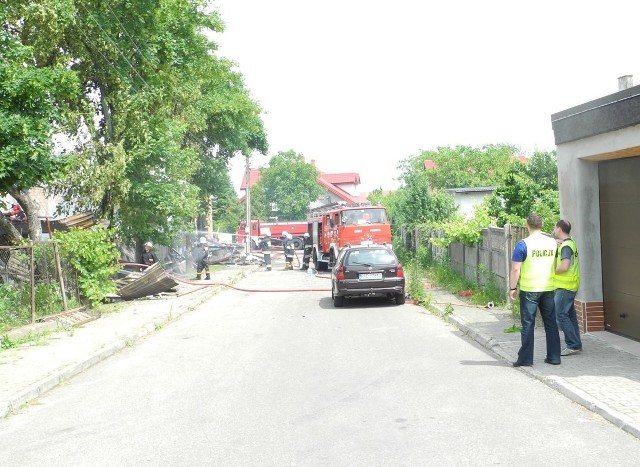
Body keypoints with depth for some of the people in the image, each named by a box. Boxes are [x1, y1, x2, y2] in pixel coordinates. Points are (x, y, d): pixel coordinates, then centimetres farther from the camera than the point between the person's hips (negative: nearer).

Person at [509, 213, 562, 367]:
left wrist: (512, 288, -4)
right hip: (548, 288, 5)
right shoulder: (552, 242, 5)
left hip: (529, 290, -5)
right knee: (551, 323, 13)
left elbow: (515, 269, -13)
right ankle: (554, 357, 17)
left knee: (528, 324, 2)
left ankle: (526, 358, 5)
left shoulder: (523, 244, -12)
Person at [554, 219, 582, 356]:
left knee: (561, 315, -8)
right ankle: (576, 344, 20)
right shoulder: (570, 243, 15)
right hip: (569, 286, 10)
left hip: (565, 287, -10)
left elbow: (564, 267, -27)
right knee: (570, 314, 14)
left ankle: (573, 345, -6)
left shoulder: (566, 246, -18)